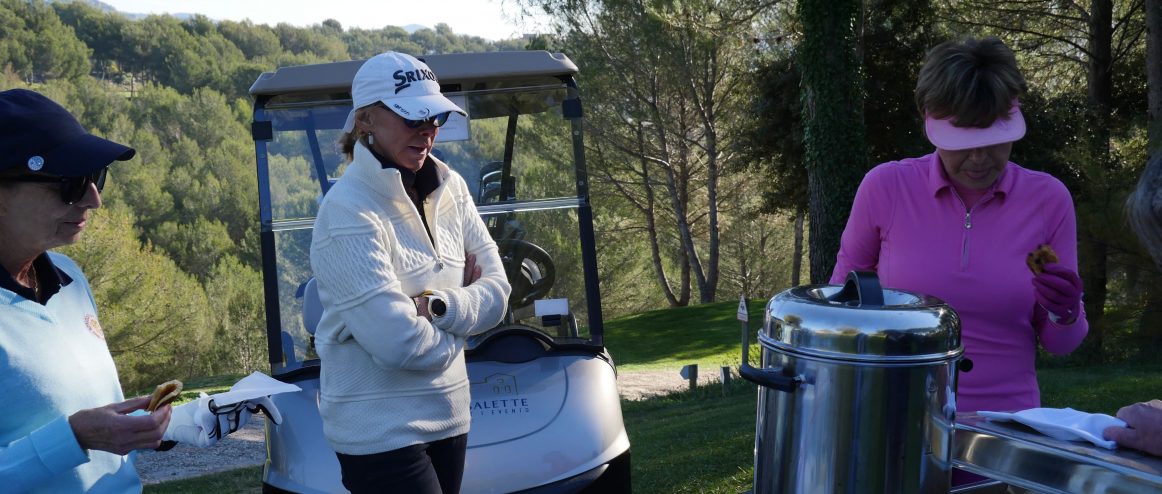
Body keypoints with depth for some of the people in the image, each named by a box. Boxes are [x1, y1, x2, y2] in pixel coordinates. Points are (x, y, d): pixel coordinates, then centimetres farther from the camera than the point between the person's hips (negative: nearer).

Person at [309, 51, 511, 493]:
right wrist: (459, 327, -5)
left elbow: (497, 291, 1)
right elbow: (400, 342, -24)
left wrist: (435, 306, -17)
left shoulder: (449, 188, 2)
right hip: (380, 431, -6)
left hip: (449, 418, 6)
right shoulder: (348, 213, -18)